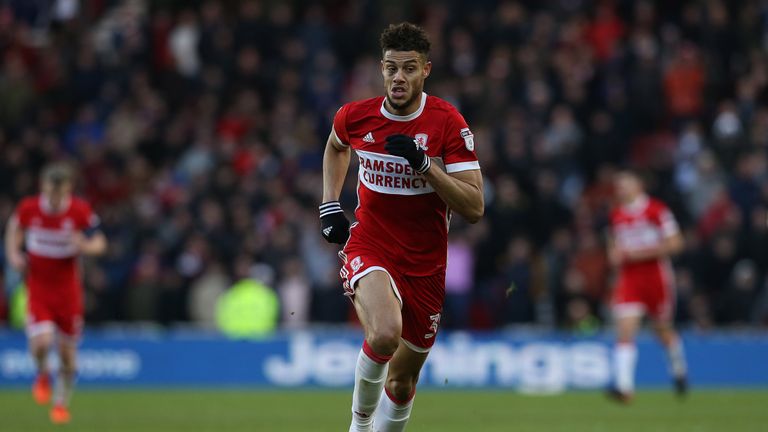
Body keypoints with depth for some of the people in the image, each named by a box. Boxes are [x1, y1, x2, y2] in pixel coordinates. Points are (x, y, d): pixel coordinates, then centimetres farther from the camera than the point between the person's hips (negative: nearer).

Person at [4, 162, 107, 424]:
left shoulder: (80, 211, -14)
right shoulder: (29, 208, -11)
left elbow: (100, 243, -3)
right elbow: (15, 227, 12)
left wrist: (85, 246, -26)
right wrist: (13, 253, -4)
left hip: (68, 289, 1)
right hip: (37, 286, -1)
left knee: (68, 352, 7)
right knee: (42, 341, -21)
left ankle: (61, 403, 30)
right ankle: (42, 375, 15)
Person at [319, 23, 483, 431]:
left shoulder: (448, 122, -11)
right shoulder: (354, 116, -4)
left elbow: (474, 208, -15)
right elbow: (336, 147, 23)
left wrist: (424, 163, -25)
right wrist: (329, 206, 12)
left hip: (425, 265, 1)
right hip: (369, 248, -1)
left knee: (402, 381, 10)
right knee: (385, 335, -32)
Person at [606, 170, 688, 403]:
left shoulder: (656, 210, -8)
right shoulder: (616, 215, 9)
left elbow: (674, 243, -11)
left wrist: (640, 252, -16)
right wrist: (615, 254, 0)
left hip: (656, 276, -3)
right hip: (628, 278, 3)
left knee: (664, 330, 11)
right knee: (625, 331, -13)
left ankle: (679, 370, 39)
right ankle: (624, 386, -20)